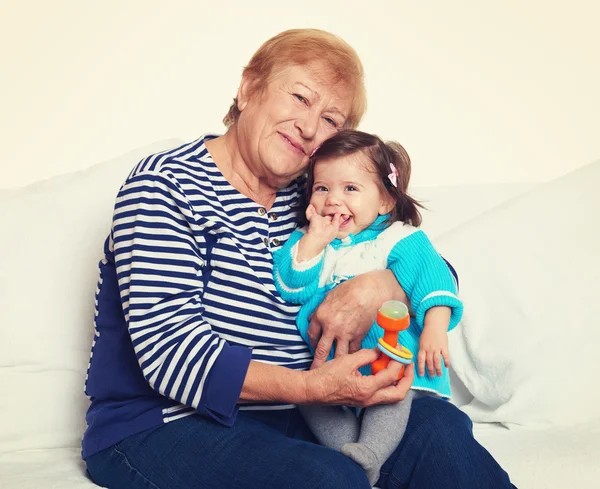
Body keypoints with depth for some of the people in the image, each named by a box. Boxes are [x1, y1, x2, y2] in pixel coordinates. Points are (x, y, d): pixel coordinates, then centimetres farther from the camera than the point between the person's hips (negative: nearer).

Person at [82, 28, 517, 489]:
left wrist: (379, 287, -15)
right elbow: (171, 350, -20)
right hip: (165, 424, -5)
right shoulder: (166, 184, -10)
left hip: (287, 416, 5)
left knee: (440, 429, -16)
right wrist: (310, 386, -29)